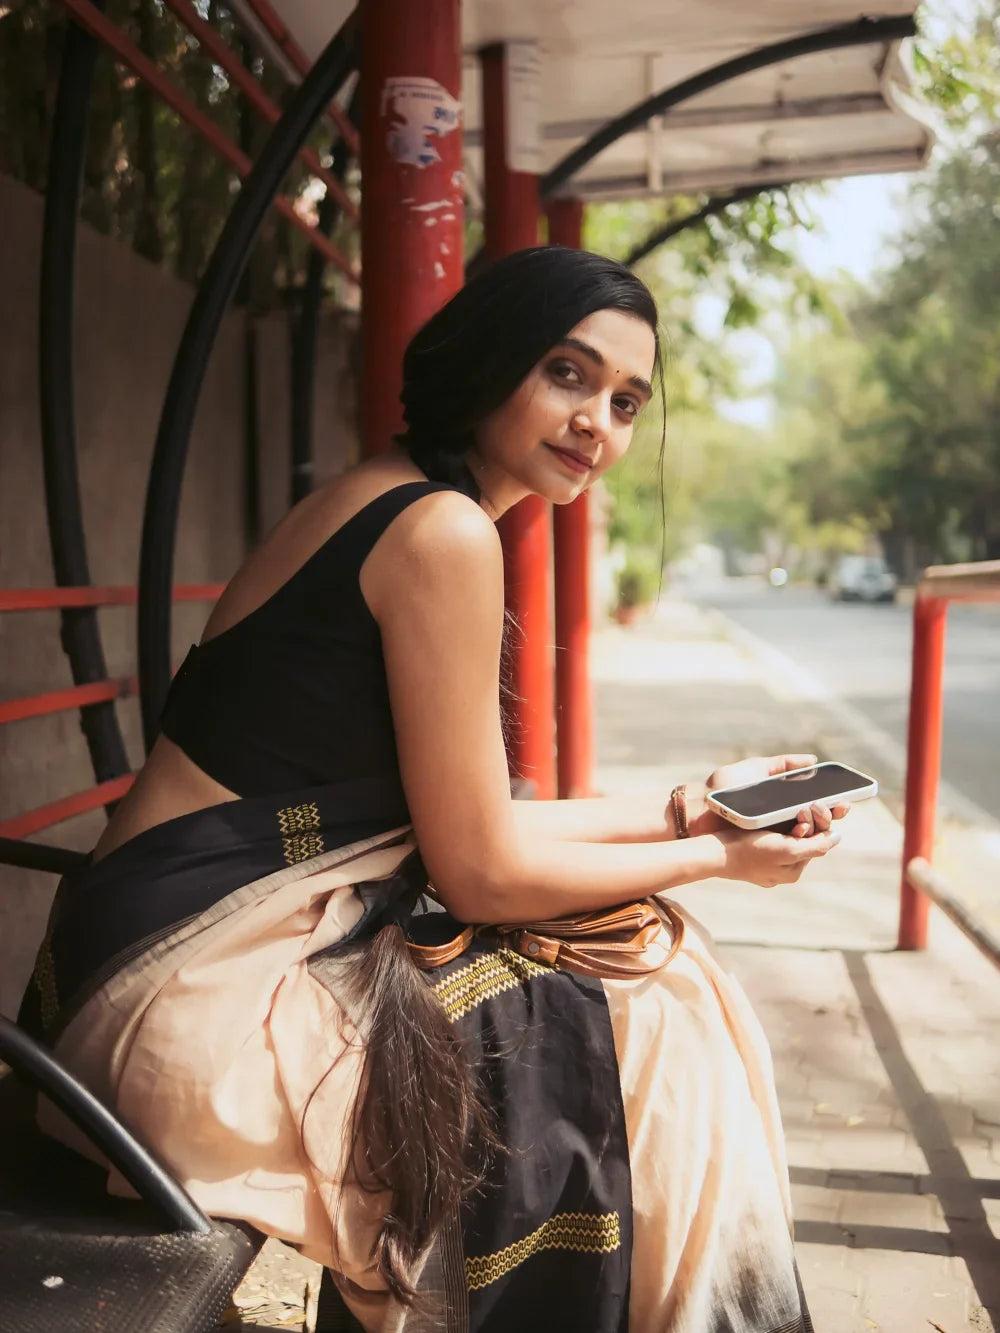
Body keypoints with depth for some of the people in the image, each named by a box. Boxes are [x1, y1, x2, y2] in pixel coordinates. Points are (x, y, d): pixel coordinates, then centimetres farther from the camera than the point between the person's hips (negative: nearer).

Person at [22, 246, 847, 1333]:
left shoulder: (389, 500, 11)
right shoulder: (443, 529, -18)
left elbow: (462, 818, 10)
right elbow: (481, 871, -15)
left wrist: (677, 813, 12)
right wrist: (714, 858, -2)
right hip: (197, 989, -9)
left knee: (658, 996, 11)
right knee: (641, 1069, -3)